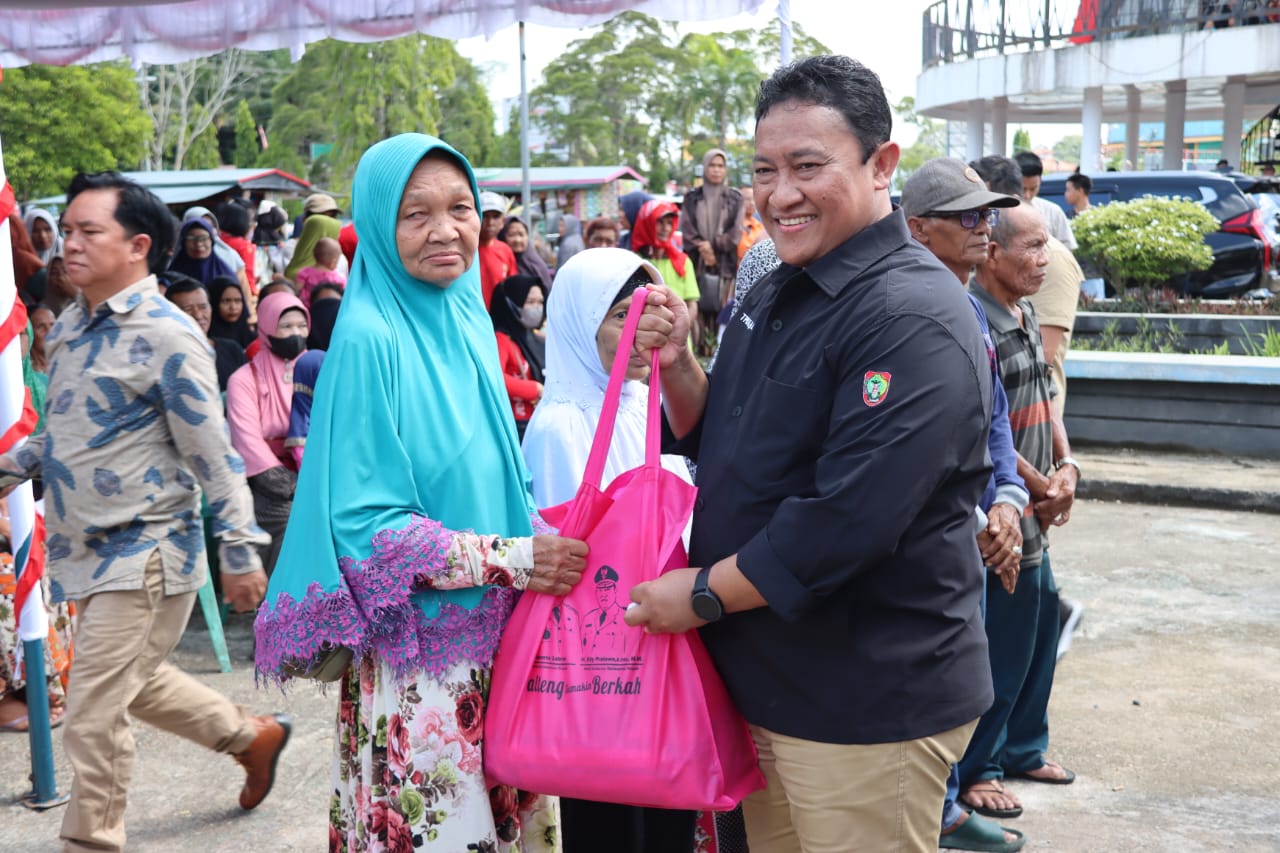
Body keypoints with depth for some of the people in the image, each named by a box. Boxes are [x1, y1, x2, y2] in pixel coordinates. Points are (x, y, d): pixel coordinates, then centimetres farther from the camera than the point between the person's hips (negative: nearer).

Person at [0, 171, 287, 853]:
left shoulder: (165, 334, -17)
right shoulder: (69, 326, 7)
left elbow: (212, 452, -17)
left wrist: (239, 550, -16)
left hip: (144, 553, -9)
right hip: (91, 548, 9)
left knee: (92, 716, -5)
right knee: (134, 680, 22)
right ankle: (254, 735, 41)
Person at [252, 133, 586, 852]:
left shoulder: (470, 320, 8)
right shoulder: (369, 340, -13)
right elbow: (364, 524, -17)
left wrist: (544, 545, 1)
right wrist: (513, 560, -19)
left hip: (501, 639, 7)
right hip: (421, 660, -7)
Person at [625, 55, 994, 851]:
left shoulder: (914, 321, -21)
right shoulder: (776, 296, 10)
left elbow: (848, 521, -28)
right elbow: (723, 445, 15)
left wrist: (704, 594, -17)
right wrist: (678, 364, -4)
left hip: (870, 705, -9)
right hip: (765, 681, 9)